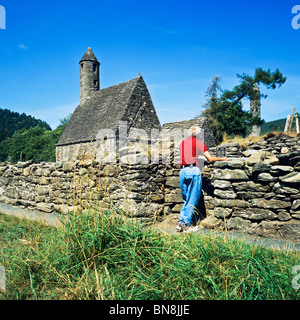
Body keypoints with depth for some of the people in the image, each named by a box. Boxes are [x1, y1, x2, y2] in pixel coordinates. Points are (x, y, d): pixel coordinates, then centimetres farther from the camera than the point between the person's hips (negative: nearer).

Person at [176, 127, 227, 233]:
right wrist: (222, 158, 16)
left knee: (186, 200, 14)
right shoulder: (198, 143, 4)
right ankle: (187, 224, 0)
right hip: (194, 170, -5)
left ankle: (180, 223, 8)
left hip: (183, 171, 6)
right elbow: (210, 159, 0)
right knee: (193, 200, 1)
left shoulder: (182, 143, 20)